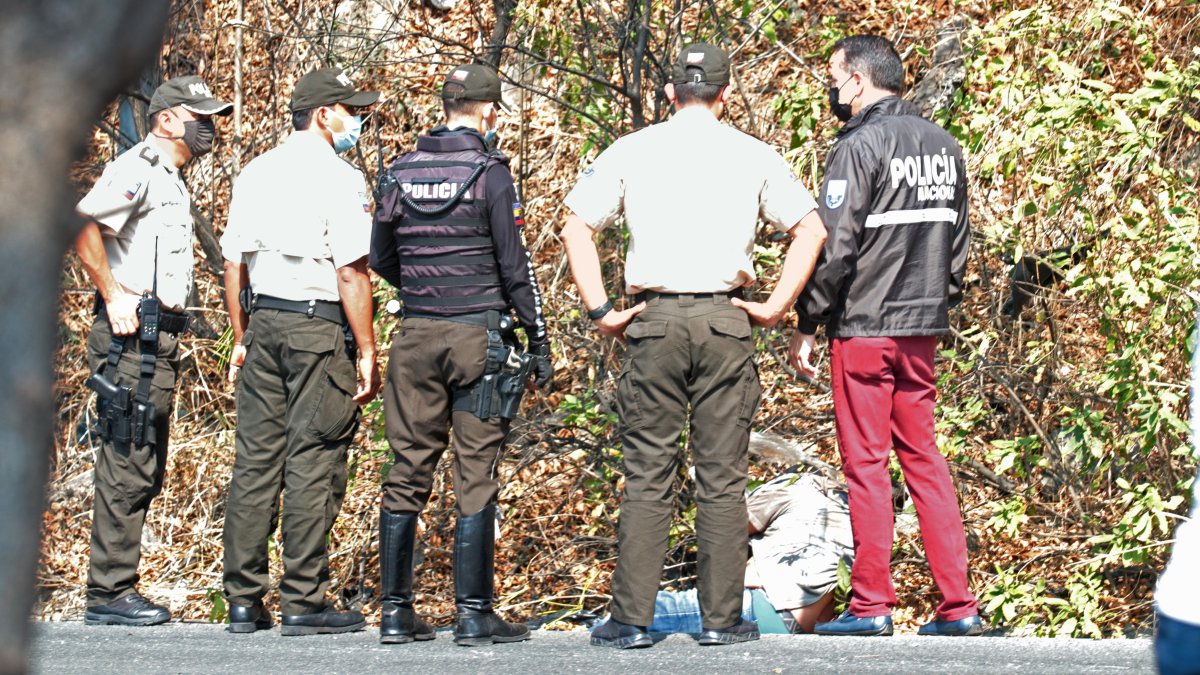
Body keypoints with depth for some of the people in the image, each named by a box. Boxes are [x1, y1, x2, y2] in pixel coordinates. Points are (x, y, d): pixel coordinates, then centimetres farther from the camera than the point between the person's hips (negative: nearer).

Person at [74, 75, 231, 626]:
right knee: (127, 467, -10)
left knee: (145, 472, 12)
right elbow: (82, 225, -25)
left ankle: (117, 587, 17)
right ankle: (109, 594, -7)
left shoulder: (172, 181, 22)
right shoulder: (138, 169, -10)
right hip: (132, 336, -10)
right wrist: (114, 297, -21)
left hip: (159, 340, 10)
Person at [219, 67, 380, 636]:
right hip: (319, 324, -7)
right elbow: (351, 273, -14)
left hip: (263, 322, 7)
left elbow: (234, 264, 14)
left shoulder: (255, 173, 12)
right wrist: (366, 352, -10)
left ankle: (244, 601, 10)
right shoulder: (337, 178, -10)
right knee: (312, 462, -3)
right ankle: (303, 602, -1)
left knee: (255, 458, 8)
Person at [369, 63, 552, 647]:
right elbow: (513, 263, -7)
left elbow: (381, 258, 14)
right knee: (475, 476, -2)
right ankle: (474, 615, -2)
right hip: (479, 335, -4)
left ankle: (396, 613, 8)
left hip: (417, 335, 4)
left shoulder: (401, 172, 7)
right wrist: (537, 336, -1)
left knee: (408, 473, 7)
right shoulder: (489, 171, -7)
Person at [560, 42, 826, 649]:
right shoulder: (752, 155, 5)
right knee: (722, 477, 4)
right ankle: (722, 618, 6)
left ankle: (631, 618, 1)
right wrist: (775, 305, 3)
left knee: (646, 473, 3)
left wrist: (600, 312, 1)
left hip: (653, 319, 0)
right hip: (725, 318, 0)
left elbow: (577, 228, 0)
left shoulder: (632, 151, 4)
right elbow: (810, 229, 2)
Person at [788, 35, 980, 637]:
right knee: (923, 458, 11)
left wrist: (806, 325, -9)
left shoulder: (860, 146, -12)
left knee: (865, 463, -1)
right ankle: (958, 604, 7)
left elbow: (833, 247, -15)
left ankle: (871, 605, 1)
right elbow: (957, 241, 16)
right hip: (922, 330, 7)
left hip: (863, 327, -7)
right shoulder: (944, 146, 11)